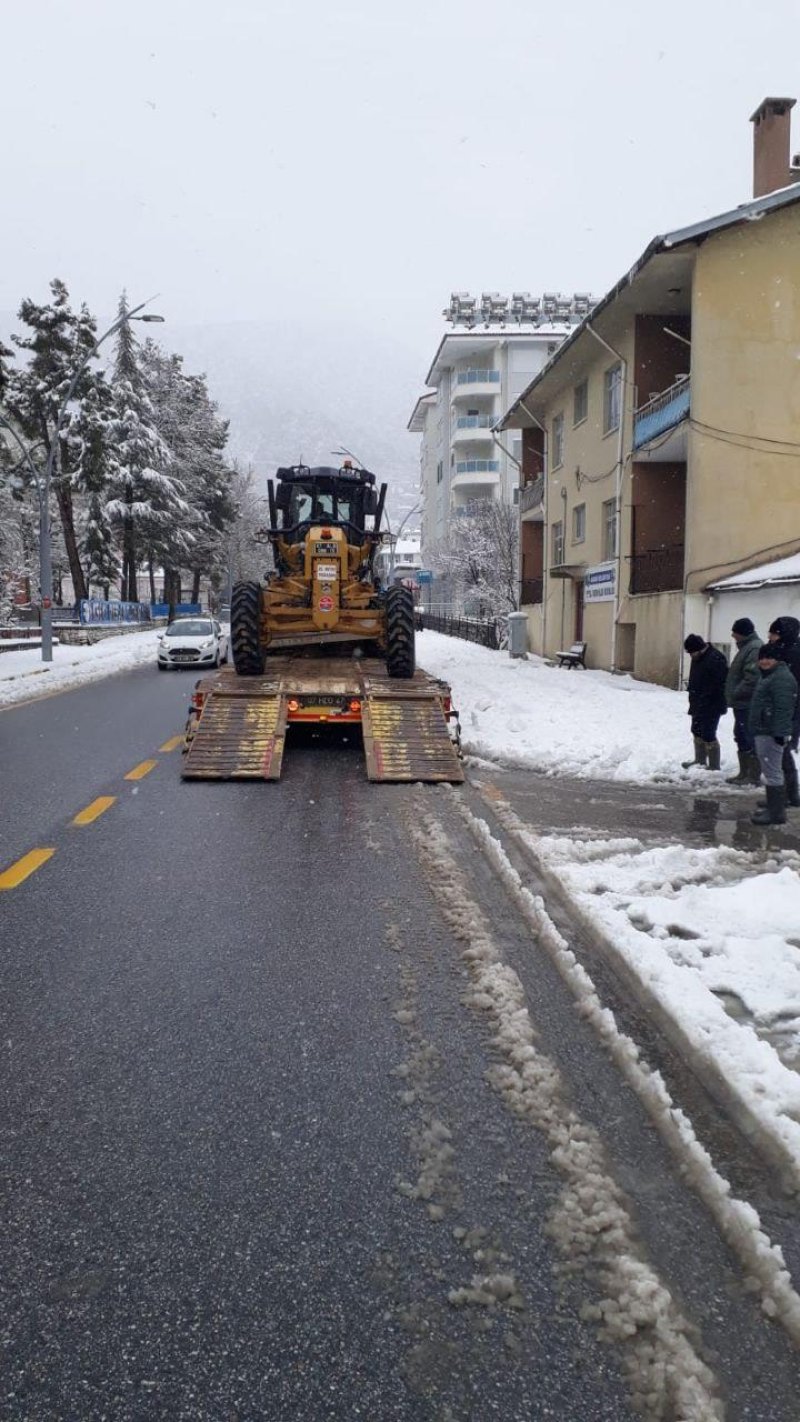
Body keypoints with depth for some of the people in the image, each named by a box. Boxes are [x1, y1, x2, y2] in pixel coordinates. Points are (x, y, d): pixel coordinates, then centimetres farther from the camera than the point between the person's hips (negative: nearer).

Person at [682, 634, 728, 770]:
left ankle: (714, 767, 3)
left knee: (708, 736, -6)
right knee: (697, 732, 18)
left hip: (711, 706, -10)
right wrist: (693, 700, 15)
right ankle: (700, 761, 32)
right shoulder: (697, 658, 9)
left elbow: (719, 685, -24)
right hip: (698, 705, 10)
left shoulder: (715, 659, -22)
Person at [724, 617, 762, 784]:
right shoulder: (746, 646, 16)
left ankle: (753, 776, 1)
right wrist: (733, 695, 16)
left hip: (748, 704, -11)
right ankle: (744, 773, 25)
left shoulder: (755, 648, -17)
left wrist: (735, 694, -17)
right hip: (742, 703, 11)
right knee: (741, 738, 16)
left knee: (749, 740, -5)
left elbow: (752, 678, -24)